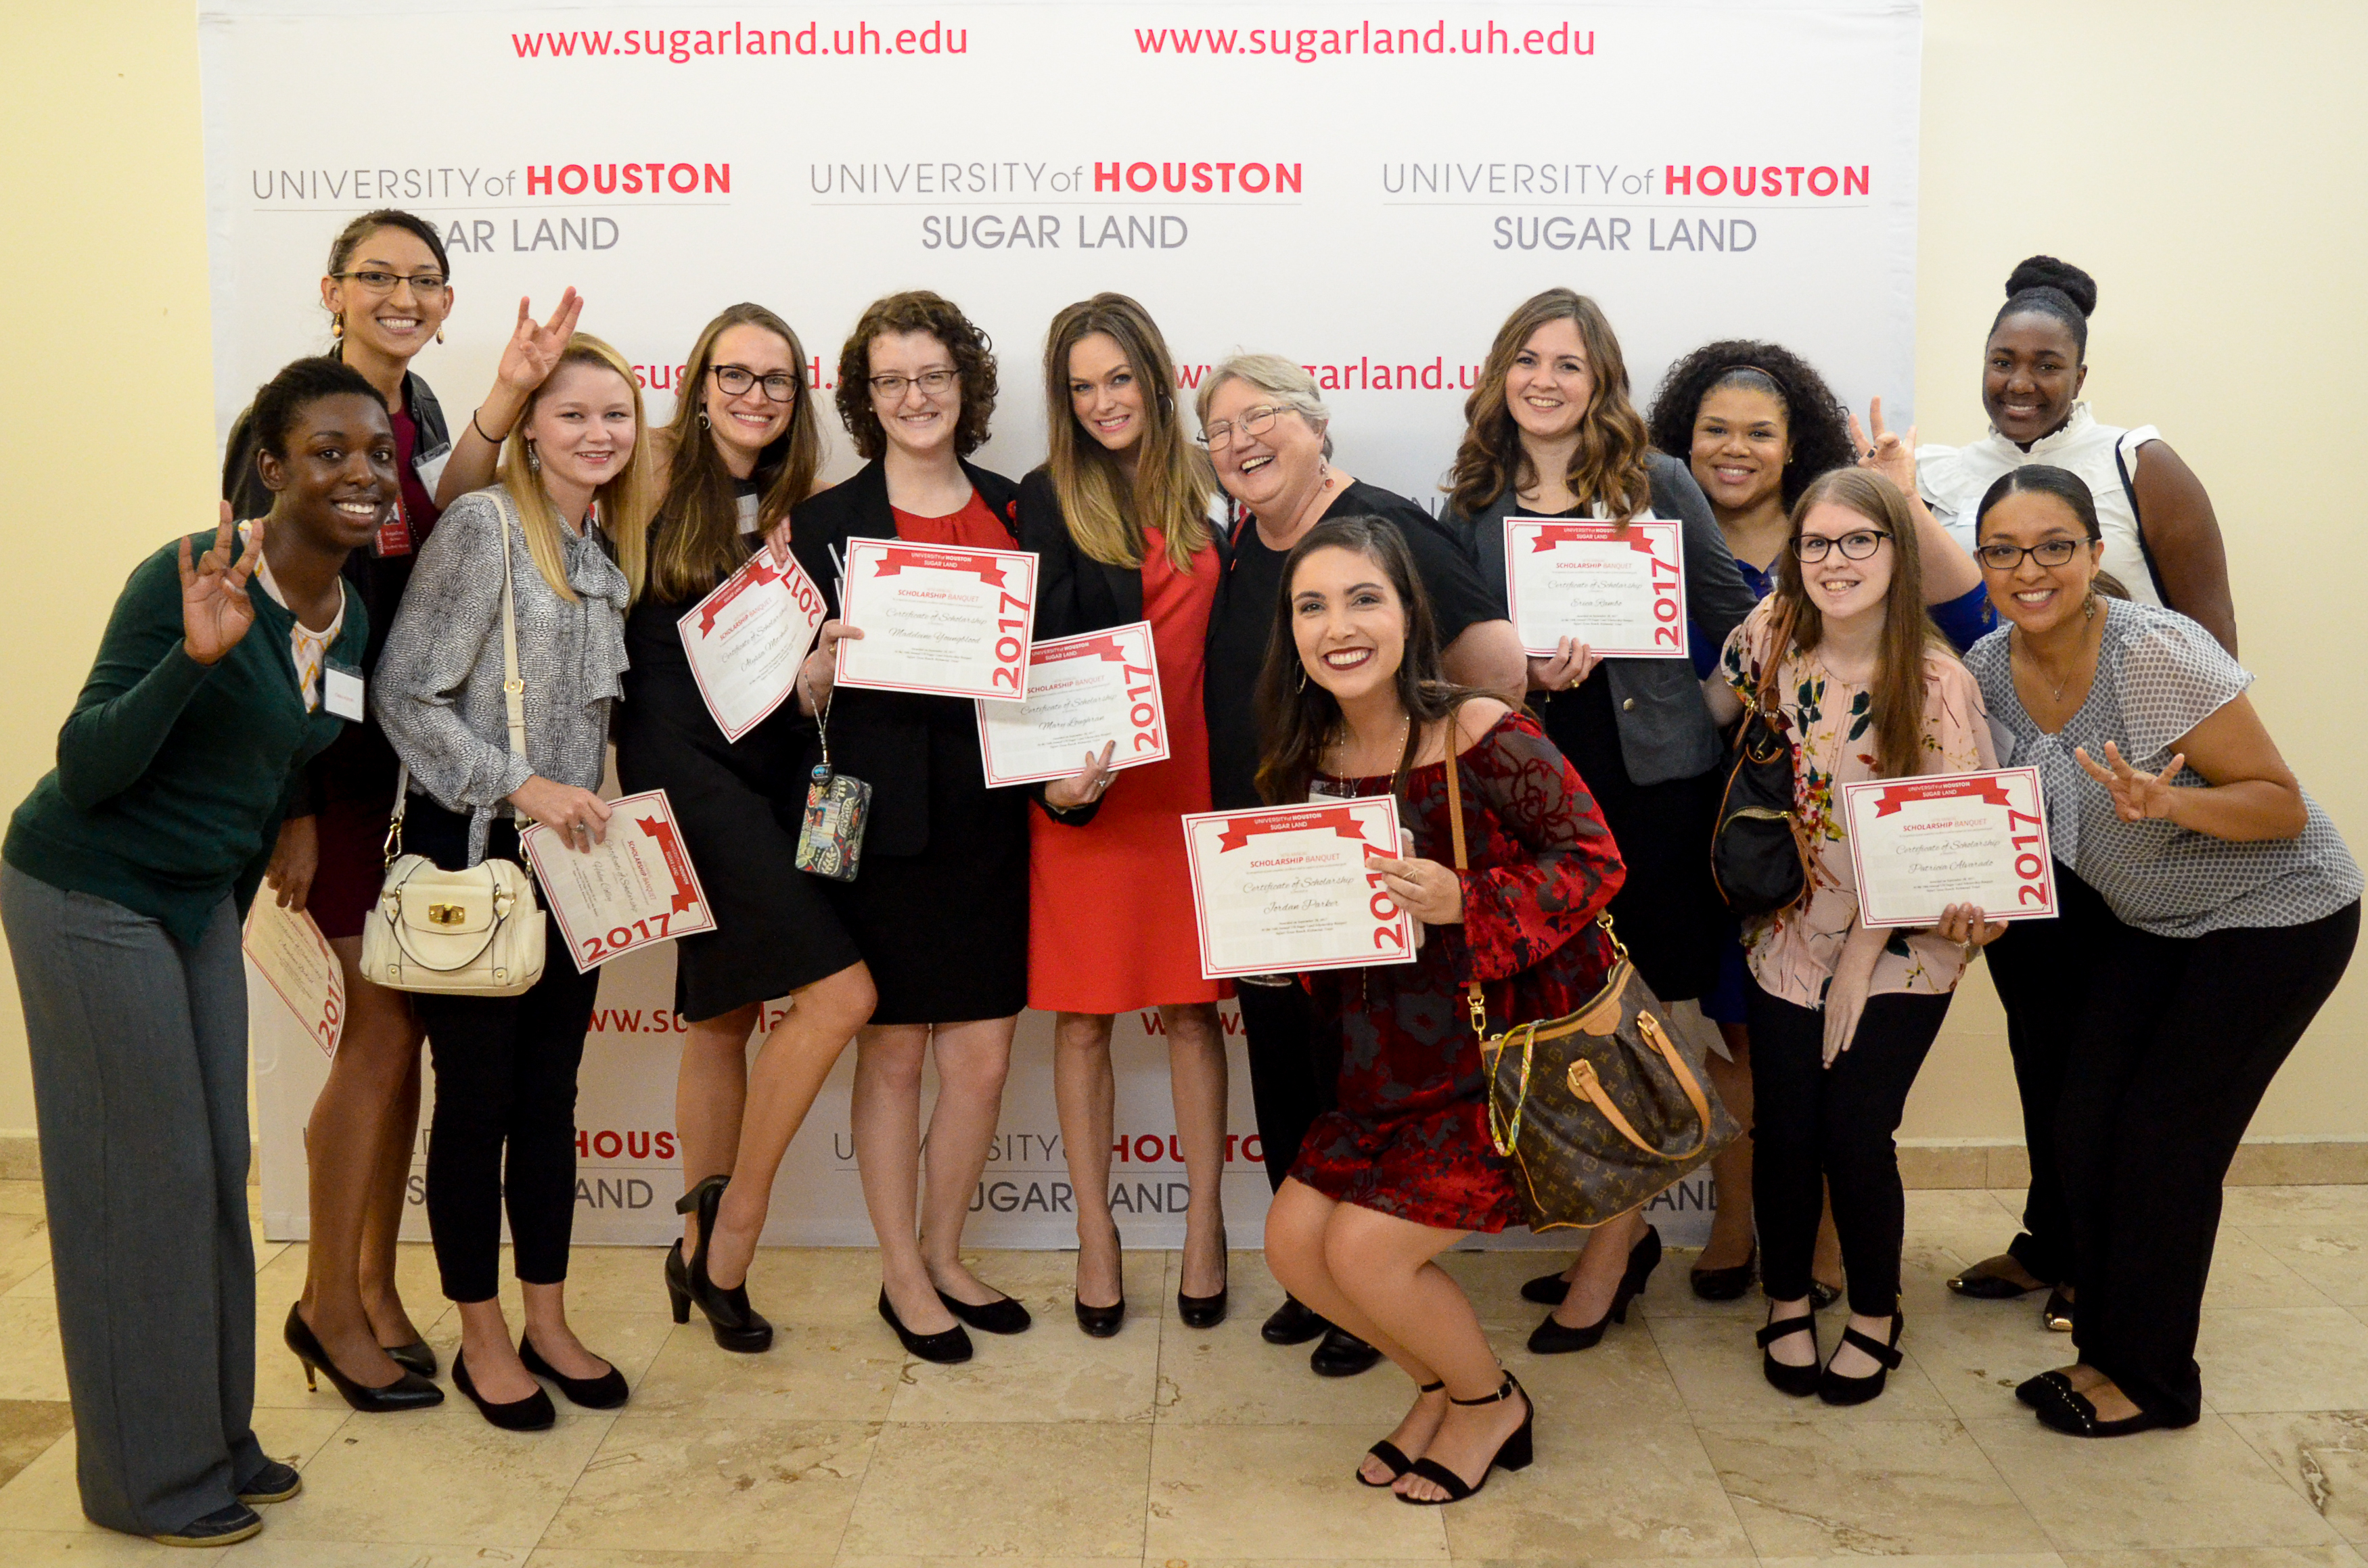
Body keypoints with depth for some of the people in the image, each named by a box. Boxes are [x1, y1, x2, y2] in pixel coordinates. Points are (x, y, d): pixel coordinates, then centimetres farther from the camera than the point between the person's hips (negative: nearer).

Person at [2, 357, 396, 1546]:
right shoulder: (192, 579, -21)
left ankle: (215, 1439, 27)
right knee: (140, 1177, -1)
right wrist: (194, 657, -36)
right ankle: (148, 1478, 14)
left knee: (215, 1170, 12)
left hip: (201, 901, 8)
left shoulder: (352, 620, 2)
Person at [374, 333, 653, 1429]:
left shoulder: (611, 547, 9)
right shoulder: (481, 525, -11)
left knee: (551, 1090, 13)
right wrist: (522, 788, -19)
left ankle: (548, 1324, 25)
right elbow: (402, 697, -14)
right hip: (472, 851, -6)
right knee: (476, 1095, 4)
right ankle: (481, 1336, 20)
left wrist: (582, 801, 1)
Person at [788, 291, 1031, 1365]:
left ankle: (945, 1256, 29)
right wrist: (827, 658, -21)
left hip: (989, 815, 3)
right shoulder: (826, 522, 0)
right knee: (892, 1051, 6)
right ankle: (902, 1276, 23)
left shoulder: (1015, 511, 9)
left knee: (983, 1058, 8)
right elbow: (802, 697, -1)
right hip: (882, 821, -3)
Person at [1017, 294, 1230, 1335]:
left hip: (1190, 779, 2)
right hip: (1084, 783, -2)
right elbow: (1034, 654, -6)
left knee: (1193, 1005, 7)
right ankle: (1095, 1232, 19)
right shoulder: (1049, 499, 1)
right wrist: (1056, 771, -21)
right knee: (1083, 1014, 5)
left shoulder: (1205, 492, 8)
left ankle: (1205, 1224, 20)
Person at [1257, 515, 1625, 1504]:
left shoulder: (1482, 737, -19)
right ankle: (1439, 1383, 30)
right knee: (1293, 1243, 2)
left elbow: (1595, 858, -17)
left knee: (1364, 1250, -11)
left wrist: (1466, 904, -28)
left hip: (1510, 1049, -7)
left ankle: (1490, 1401, 21)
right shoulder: (1307, 761, 1)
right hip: (1390, 1059, 7)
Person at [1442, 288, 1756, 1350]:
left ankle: (1608, 1248, 18)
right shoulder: (1473, 504, 7)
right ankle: (1625, 1228, 26)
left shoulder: (1657, 484, 2)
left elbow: (1734, 616, 7)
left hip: (1653, 779, -2)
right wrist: (1526, 672, -11)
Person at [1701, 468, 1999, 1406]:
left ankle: (1875, 1314, 22)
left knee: (1856, 1135, -4)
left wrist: (1860, 962, -18)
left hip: (1899, 950, -2)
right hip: (1789, 934, 2)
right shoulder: (1770, 638, -5)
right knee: (1784, 1129, 2)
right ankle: (1787, 1301, 28)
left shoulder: (1937, 682, -13)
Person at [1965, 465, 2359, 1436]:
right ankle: (2107, 1349, 22)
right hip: (2145, 919, 6)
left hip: (2275, 916, -6)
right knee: (2083, 1127, 3)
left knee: (2165, 1140, -4)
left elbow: (2283, 806, -23)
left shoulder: (2157, 653, -29)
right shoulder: (1989, 669, -9)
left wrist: (2166, 802, -41)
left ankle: (2154, 1381, 15)